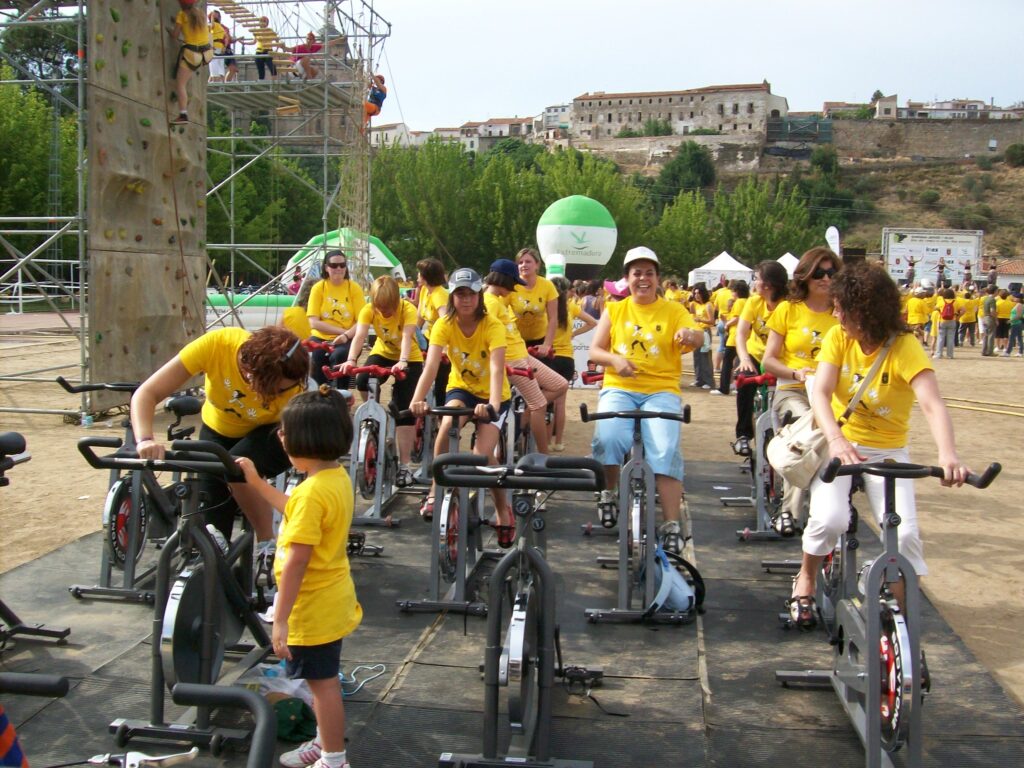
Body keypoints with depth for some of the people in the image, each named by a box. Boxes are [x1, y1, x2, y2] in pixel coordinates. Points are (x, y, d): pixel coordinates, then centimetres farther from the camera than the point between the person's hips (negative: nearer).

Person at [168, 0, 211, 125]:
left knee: (180, 84, -4)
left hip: (191, 53, -5)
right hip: (206, 52, 5)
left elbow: (174, 35, -5)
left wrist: (171, 30, 17)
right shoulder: (201, 13, 8)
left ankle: (183, 115, -15)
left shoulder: (182, 14, -6)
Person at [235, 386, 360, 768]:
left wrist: (280, 619, -24)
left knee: (323, 682, 5)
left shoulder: (313, 491, -27)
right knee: (324, 679, 23)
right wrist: (257, 483, 22)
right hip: (332, 599, 10)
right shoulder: (339, 477, 2)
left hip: (313, 608, -9)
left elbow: (296, 561, -27)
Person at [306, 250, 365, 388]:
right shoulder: (318, 288, 0)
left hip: (347, 340, -1)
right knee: (315, 357, -29)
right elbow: (314, 323, -7)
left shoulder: (354, 288, 0)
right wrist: (342, 330, -16)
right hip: (322, 339, 1)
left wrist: (346, 335, -24)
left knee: (339, 356, -31)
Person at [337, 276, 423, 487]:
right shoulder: (368, 310, -19)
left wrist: (403, 362, -57)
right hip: (382, 353, 2)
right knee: (363, 382, -31)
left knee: (404, 410, -12)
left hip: (409, 358, -2)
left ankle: (404, 466, -7)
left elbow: (406, 337, -39)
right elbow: (359, 336, -30)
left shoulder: (408, 309, -26)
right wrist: (351, 360, -48)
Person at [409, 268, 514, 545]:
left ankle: (503, 510, 6)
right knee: (447, 424, -33)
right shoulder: (444, 325, -16)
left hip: (493, 396, -2)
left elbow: (496, 369, -35)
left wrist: (493, 404, -52)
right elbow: (431, 365, -28)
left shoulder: (493, 326, -22)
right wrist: (418, 399, -45)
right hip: (461, 387, 2)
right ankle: (435, 491, -17)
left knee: (482, 454, -20)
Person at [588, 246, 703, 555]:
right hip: (619, 388, 1)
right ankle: (608, 493, -1)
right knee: (608, 437, -29)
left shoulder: (673, 310, 10)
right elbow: (595, 351, 8)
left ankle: (673, 525, -21)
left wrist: (691, 335, -34)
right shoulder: (614, 310, 14)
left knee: (665, 450, -25)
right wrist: (615, 360, -14)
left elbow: (697, 336, -8)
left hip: (661, 389, -1)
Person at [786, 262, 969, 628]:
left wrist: (948, 454, -50)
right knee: (829, 519, -25)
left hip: (887, 452, -1)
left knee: (905, 533, -21)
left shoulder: (904, 347, -17)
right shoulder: (838, 337, -8)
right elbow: (820, 393, -20)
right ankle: (805, 580, 6)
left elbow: (932, 404, -31)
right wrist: (836, 440, -39)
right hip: (839, 445, 1)